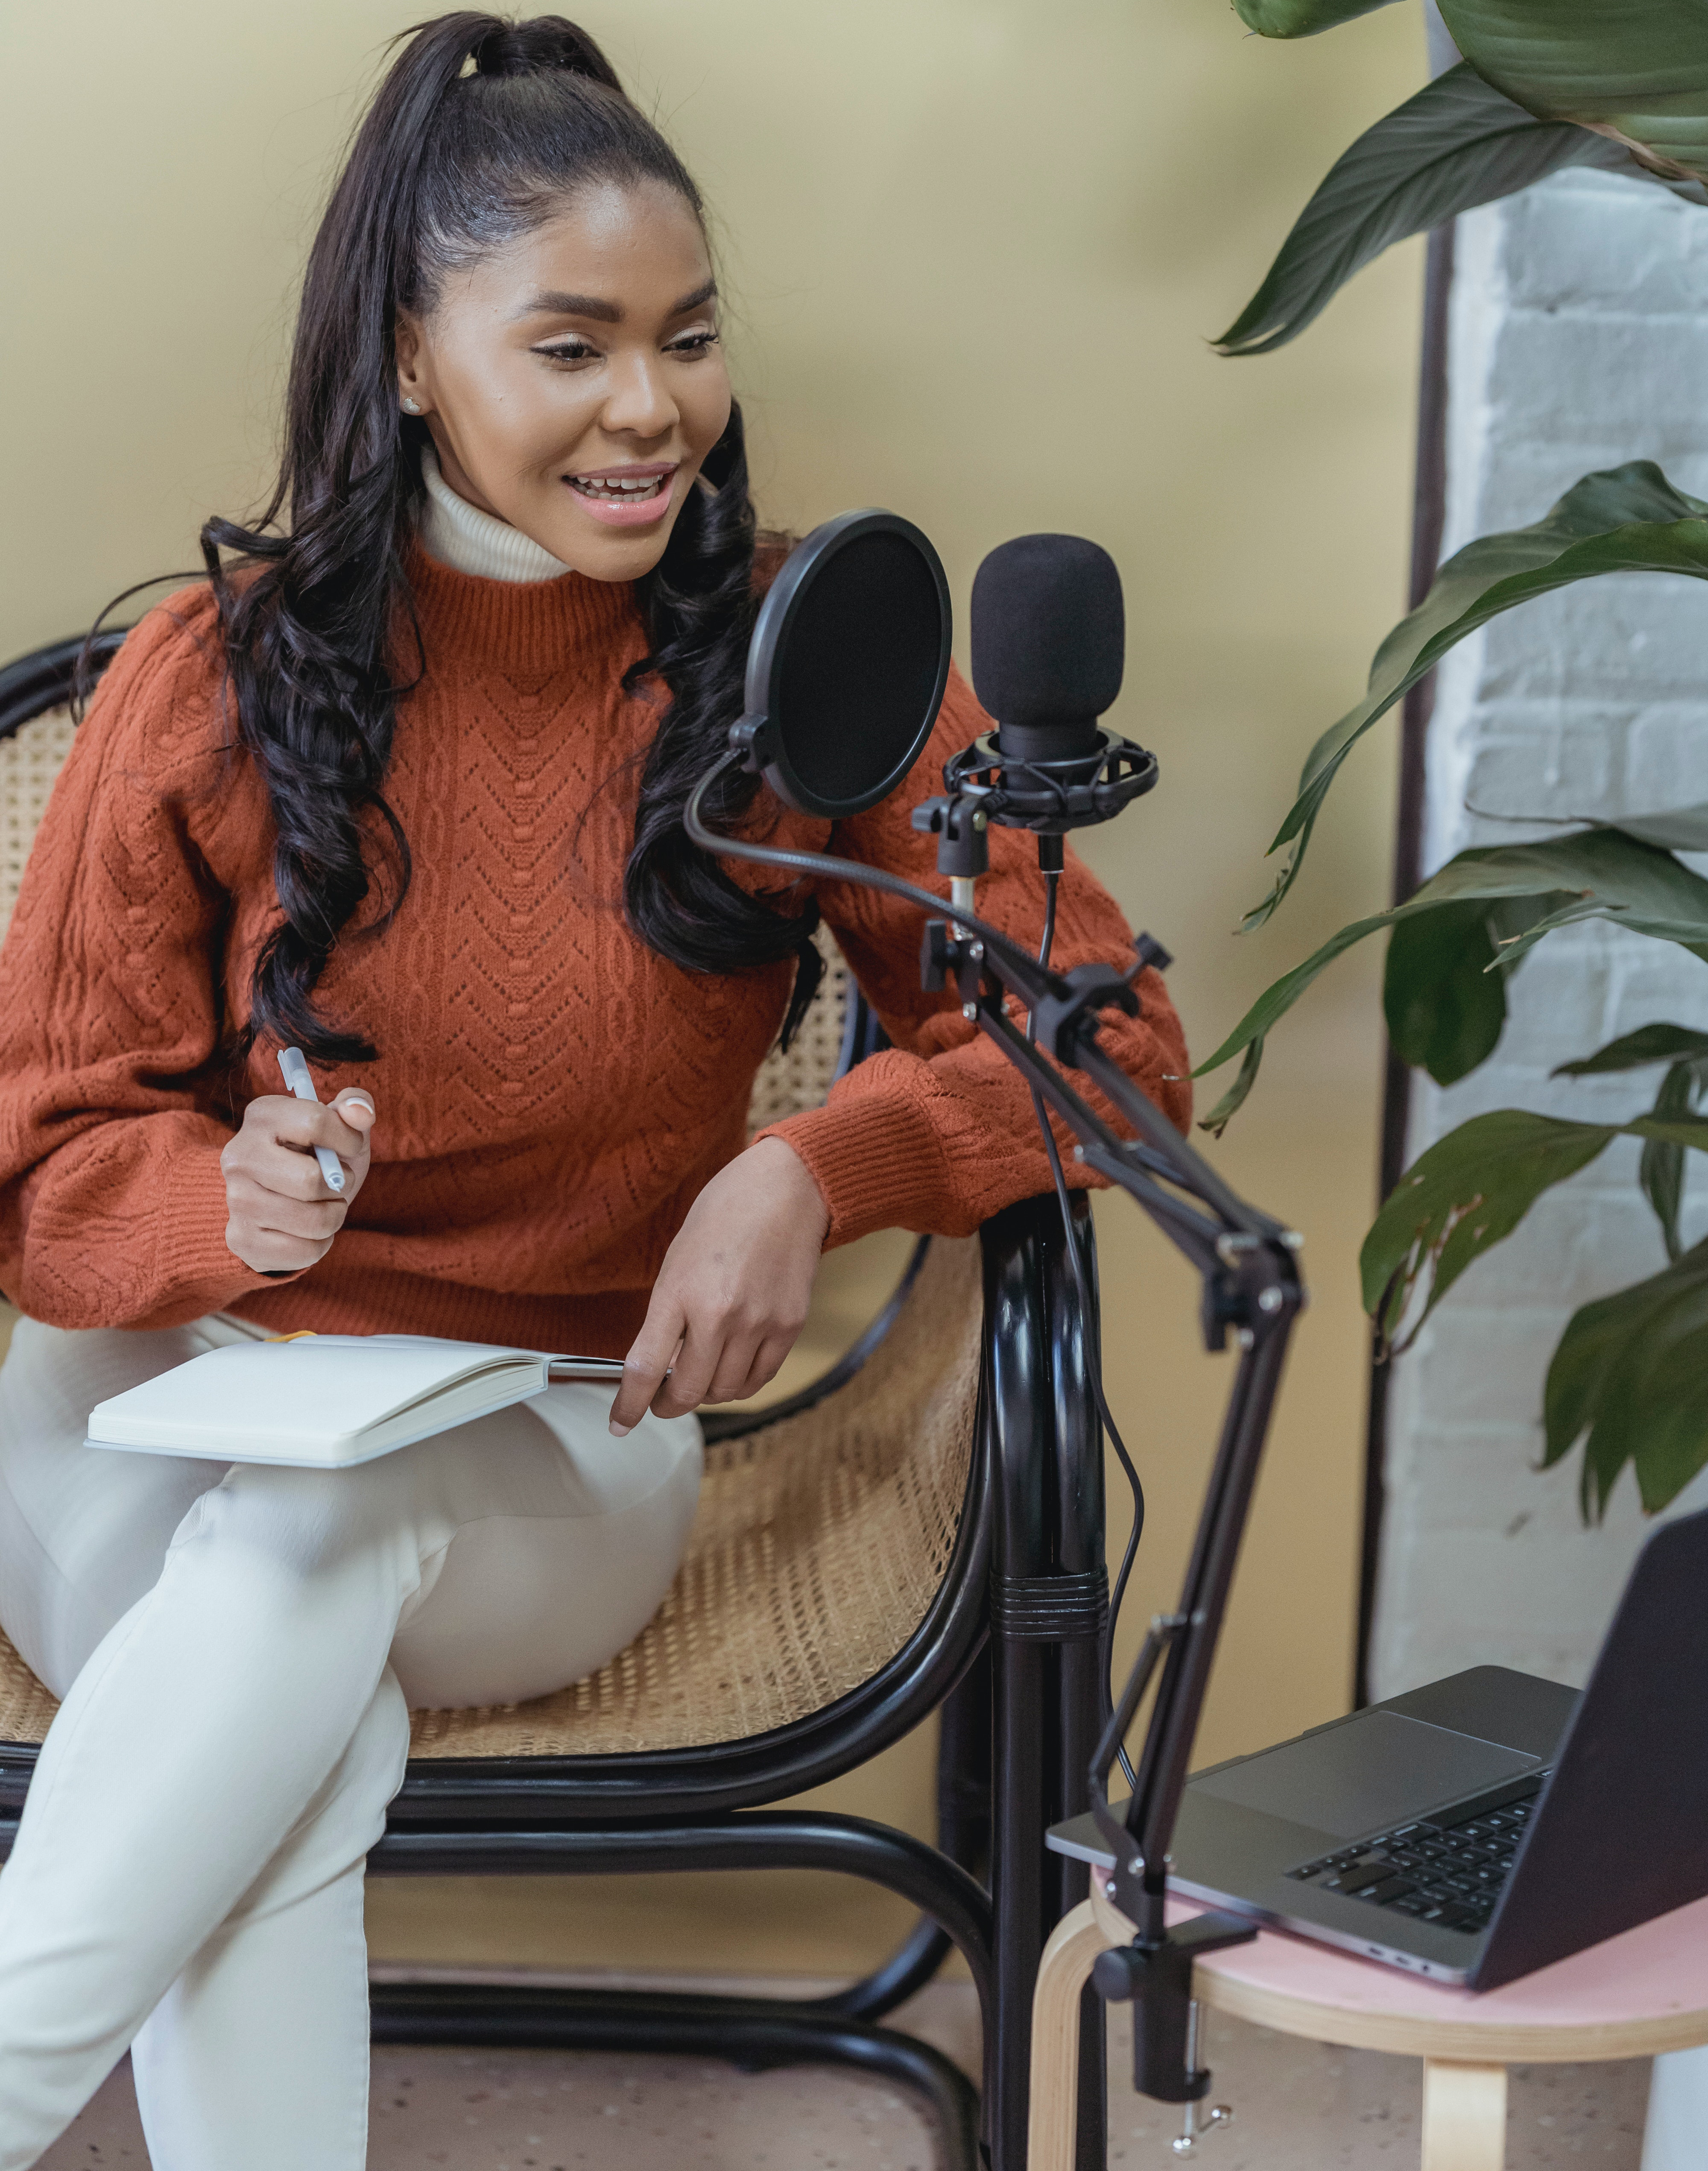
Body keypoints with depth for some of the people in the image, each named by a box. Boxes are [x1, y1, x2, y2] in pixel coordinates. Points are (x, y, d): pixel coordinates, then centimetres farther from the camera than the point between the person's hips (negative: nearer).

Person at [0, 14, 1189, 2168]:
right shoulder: (212, 680, -4)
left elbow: (1105, 1040, -2)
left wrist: (814, 1169, -20)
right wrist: (229, 1204, -24)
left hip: (558, 1456, 0)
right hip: (173, 1394, 0)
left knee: (316, 1535, -34)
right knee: (297, 1747, -34)